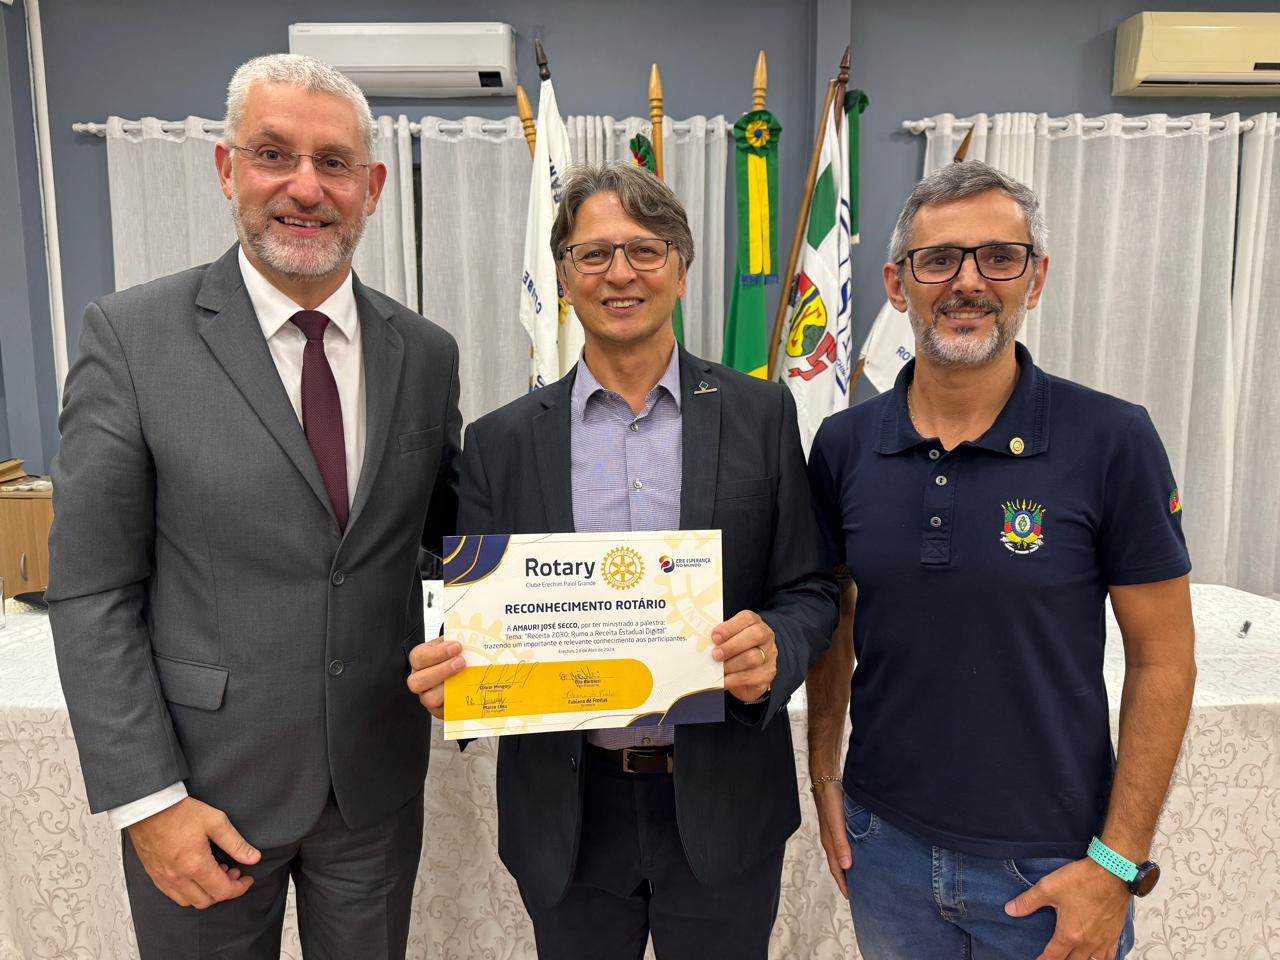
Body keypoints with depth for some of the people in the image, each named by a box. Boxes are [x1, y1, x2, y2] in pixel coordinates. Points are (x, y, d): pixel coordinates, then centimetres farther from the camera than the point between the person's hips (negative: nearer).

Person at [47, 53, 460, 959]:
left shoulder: (427, 353, -1)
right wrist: (147, 799, -12)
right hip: (208, 784, -2)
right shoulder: (130, 335, -11)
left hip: (379, 777, 3)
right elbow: (91, 592, -10)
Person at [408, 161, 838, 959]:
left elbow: (809, 590, 0)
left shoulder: (760, 414, -3)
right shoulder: (501, 441, -1)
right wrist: (447, 675, -20)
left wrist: (774, 649, -21)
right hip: (568, 812, 1)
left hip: (723, 808, 0)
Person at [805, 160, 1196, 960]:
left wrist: (1118, 866, -10)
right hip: (884, 841, 3)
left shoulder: (1114, 442, -13)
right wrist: (825, 781, 2)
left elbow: (1163, 660, -8)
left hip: (1049, 864, -2)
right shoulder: (843, 445, -5)